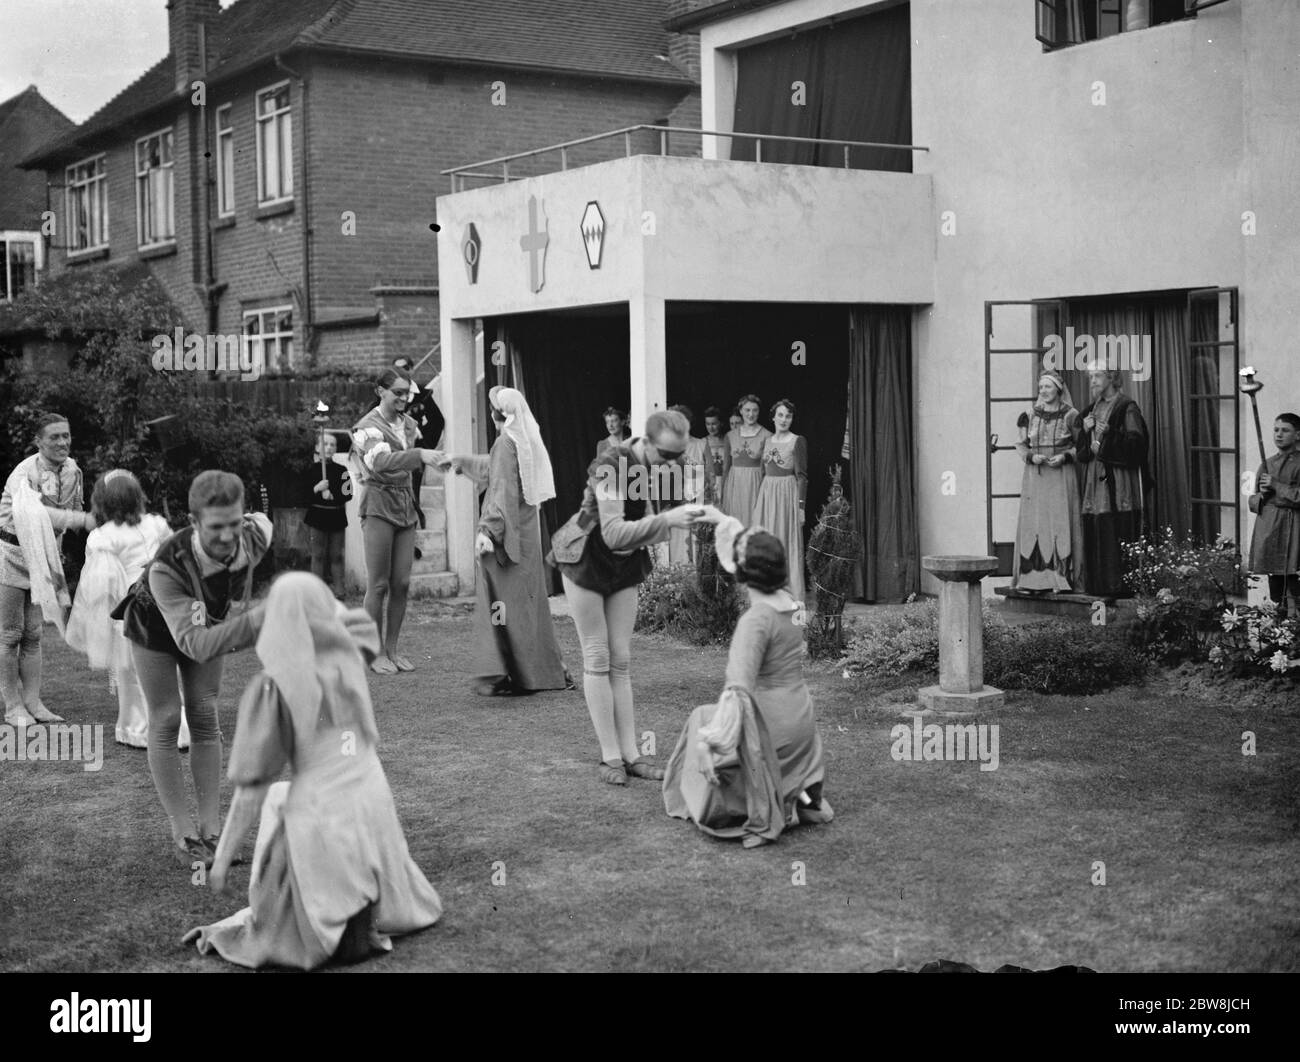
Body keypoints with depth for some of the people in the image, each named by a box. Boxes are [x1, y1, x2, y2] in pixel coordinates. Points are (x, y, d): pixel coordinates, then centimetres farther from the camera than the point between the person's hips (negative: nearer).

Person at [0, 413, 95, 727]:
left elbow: (72, 509, 13)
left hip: (42, 558, 6)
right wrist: (83, 519, -48)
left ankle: (33, 703, 14)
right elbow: (36, 514, -40)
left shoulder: (72, 471, -1)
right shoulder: (25, 473, -23)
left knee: (33, 634, 9)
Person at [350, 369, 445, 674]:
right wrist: (420, 455, -40)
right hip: (378, 505, -6)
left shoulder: (408, 424, 14)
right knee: (378, 584, -6)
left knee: (401, 583, 4)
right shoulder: (369, 426, -7)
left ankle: (392, 649, 11)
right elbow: (381, 460, -27)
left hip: (405, 505, 6)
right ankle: (375, 653, 0)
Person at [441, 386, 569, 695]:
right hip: (527, 531, 8)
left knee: (503, 599, -6)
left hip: (506, 533, -8)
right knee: (529, 599, 13)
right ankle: (543, 671, 17)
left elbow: (502, 492, -23)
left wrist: (487, 530, -28)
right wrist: (460, 461, 41)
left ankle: (499, 675, -7)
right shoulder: (526, 441, 12)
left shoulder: (506, 443, -14)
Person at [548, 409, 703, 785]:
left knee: (621, 660, 6)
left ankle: (630, 754, 7)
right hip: (587, 560, -6)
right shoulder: (610, 468, -29)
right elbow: (614, 533, -38)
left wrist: (682, 516, -21)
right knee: (597, 658, -2)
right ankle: (610, 757, 2)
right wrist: (666, 520, -43)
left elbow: (646, 527, -2)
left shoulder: (654, 466, -6)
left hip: (626, 565, 6)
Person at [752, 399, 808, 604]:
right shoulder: (768, 440, 12)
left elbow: (802, 475, -8)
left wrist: (801, 505, -13)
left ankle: (794, 596, 2)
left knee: (788, 544, -3)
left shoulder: (798, 441, -5)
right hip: (767, 493, 6)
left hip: (788, 494, -6)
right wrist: (757, 502, 14)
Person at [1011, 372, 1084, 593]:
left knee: (1060, 523, -7)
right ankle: (1037, 580, 1)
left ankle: (1062, 579, -5)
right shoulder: (1032, 416, 11)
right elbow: (1021, 445, 13)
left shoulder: (1071, 415, 1)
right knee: (1035, 524, 0)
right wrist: (1031, 456, -7)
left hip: (1061, 477, -3)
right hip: (1035, 478, 3)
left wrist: (1064, 456, -14)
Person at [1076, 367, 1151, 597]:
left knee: (1118, 533, -10)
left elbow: (1136, 442, -10)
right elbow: (1081, 450, 17)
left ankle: (1122, 583, -8)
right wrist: (1085, 430, -1)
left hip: (1119, 478, -6)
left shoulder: (1127, 407, -3)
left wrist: (1110, 434, -18)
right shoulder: (1091, 409, 18)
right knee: (1095, 533, 2)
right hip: (1095, 479, 6)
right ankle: (1099, 584, 6)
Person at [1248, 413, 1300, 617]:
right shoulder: (1267, 464, 13)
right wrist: (1261, 495, -4)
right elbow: (1253, 501, 17)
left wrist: (1276, 486, -12)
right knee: (1274, 577, 8)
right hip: (1267, 527, 5)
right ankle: (1278, 618, 17)